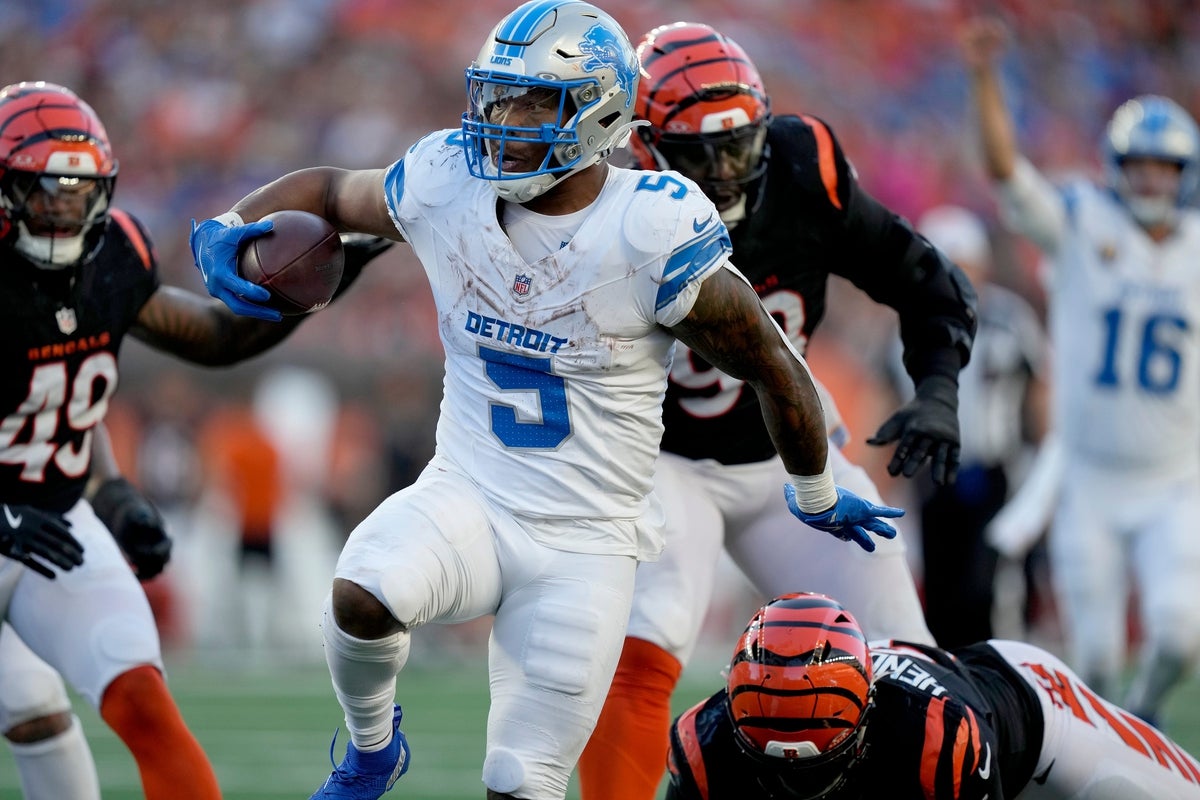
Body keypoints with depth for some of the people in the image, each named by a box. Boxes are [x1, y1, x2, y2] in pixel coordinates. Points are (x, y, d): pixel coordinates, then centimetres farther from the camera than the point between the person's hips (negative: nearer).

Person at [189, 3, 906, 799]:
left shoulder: (652, 235, -19)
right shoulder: (448, 187, -7)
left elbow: (777, 370, -6)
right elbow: (331, 190, 14)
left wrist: (817, 495, 9)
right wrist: (228, 227, -6)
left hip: (584, 544, -2)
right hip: (467, 495, 2)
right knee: (363, 597, -29)